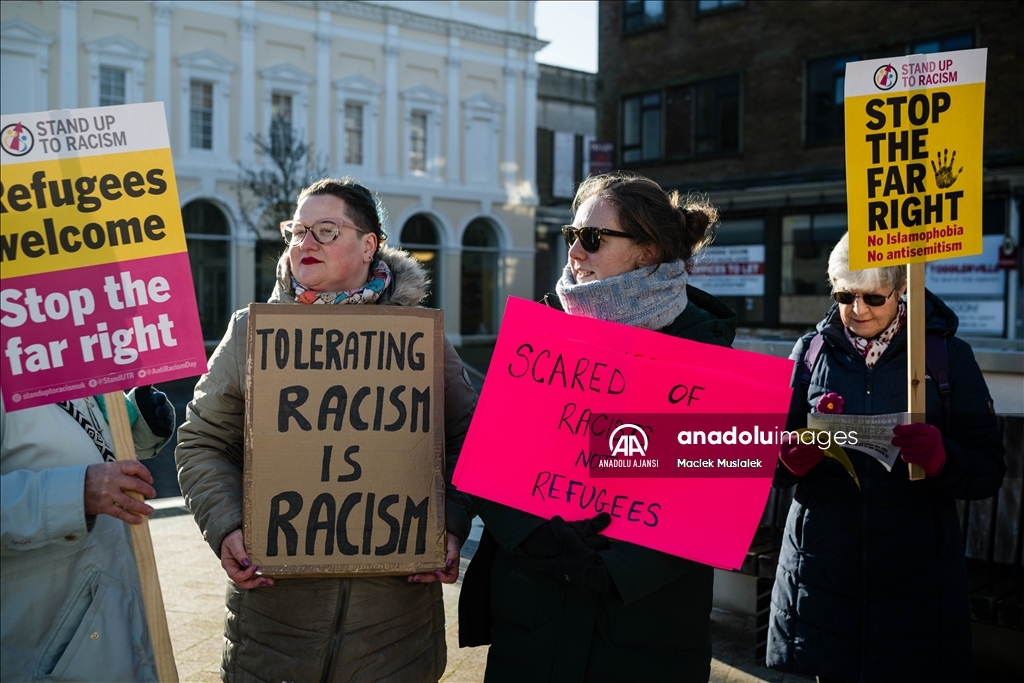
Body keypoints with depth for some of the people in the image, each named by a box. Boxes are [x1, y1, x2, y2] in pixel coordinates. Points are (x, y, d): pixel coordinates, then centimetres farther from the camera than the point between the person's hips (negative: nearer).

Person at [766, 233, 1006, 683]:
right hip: (823, 573, 1)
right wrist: (793, 459, -18)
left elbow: (989, 473, -2)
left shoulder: (948, 355, -1)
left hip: (915, 576, -1)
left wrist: (942, 458, -23)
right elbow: (772, 461, 5)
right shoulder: (812, 351, 3)